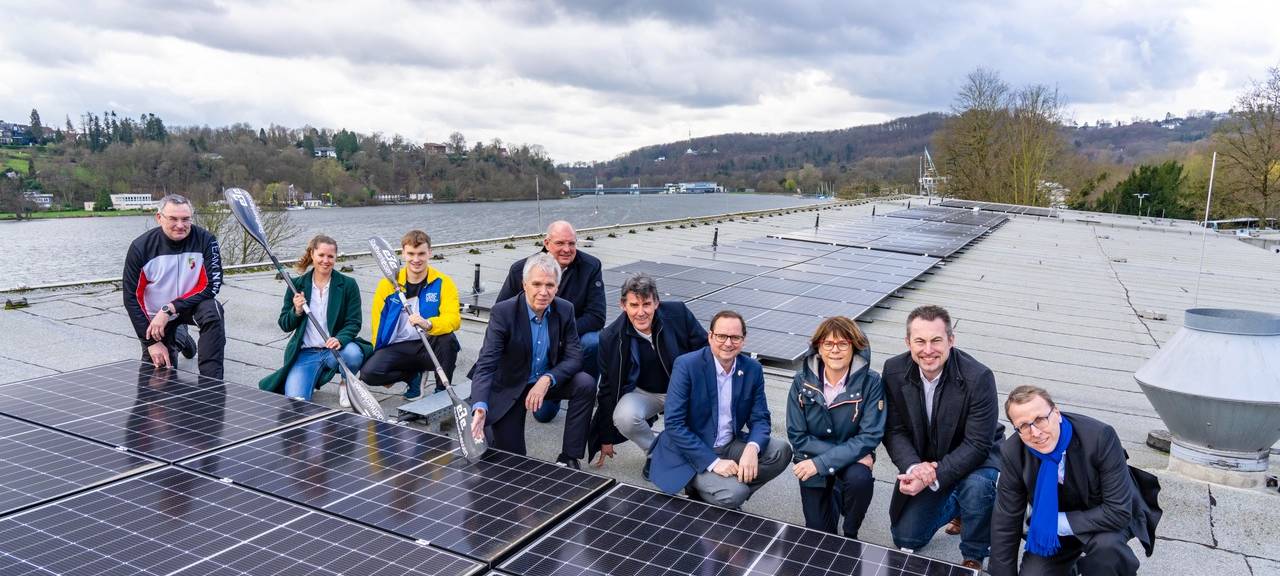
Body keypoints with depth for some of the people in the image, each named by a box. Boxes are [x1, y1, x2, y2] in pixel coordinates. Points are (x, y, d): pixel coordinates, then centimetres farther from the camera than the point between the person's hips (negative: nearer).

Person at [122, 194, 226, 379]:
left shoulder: (205, 240, -19)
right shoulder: (141, 247, -17)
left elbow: (211, 285, -22)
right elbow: (131, 297, -12)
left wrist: (170, 309, -31)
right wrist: (151, 342, -16)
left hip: (190, 306, -1)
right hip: (155, 317, 1)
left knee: (212, 311, -34)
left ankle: (211, 382, -28)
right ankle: (176, 338, 33)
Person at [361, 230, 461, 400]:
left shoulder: (442, 282, -4)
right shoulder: (388, 284, 2)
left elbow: (454, 319, -18)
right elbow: (378, 322, 8)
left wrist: (428, 324, -38)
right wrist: (382, 358, 3)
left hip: (429, 347, -1)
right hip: (398, 348, 2)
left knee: (448, 339, -34)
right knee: (368, 373, -25)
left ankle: (442, 390, -8)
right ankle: (413, 375, 6)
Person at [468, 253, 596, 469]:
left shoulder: (565, 310, -12)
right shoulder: (502, 312, -25)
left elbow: (574, 357, -12)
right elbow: (485, 364, -30)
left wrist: (547, 380, -31)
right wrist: (480, 408, -46)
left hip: (546, 381, 3)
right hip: (510, 387, -3)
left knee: (586, 384, -24)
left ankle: (568, 459, -13)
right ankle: (482, 426, 30)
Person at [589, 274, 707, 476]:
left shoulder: (678, 313, -16)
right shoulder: (610, 338, -14)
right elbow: (607, 388, -4)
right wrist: (606, 438, 1)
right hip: (643, 393, 0)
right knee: (624, 417, -32)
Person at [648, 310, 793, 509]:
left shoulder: (753, 369, -2)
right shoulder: (686, 365, -17)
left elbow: (760, 418, 1)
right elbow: (674, 424, -20)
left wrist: (752, 448, -23)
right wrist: (713, 462, -24)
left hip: (730, 446, 6)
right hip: (691, 454, -5)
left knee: (781, 452, -15)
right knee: (734, 494, -27)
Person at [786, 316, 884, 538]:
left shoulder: (870, 382, -18)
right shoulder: (802, 381, -13)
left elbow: (870, 436, -20)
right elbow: (797, 437, -12)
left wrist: (822, 463, -27)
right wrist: (851, 454, -19)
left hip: (853, 457, -1)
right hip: (813, 460, 2)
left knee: (860, 479, -34)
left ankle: (851, 535, -3)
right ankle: (832, 496, 37)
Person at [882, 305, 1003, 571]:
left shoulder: (978, 378, -27)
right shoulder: (894, 371, -16)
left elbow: (977, 445, -25)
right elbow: (894, 431, -9)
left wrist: (933, 476, -34)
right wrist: (914, 468, -27)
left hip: (974, 458, -3)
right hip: (922, 463, 4)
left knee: (977, 486, -38)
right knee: (906, 539, 4)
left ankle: (974, 558, -8)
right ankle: (955, 505, 32)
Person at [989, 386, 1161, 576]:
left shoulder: (1100, 436, -30)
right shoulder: (1012, 453, -20)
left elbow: (1118, 512, -28)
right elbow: (1004, 524, -12)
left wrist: (1060, 523, -27)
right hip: (1052, 531, 3)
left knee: (1106, 543, -35)